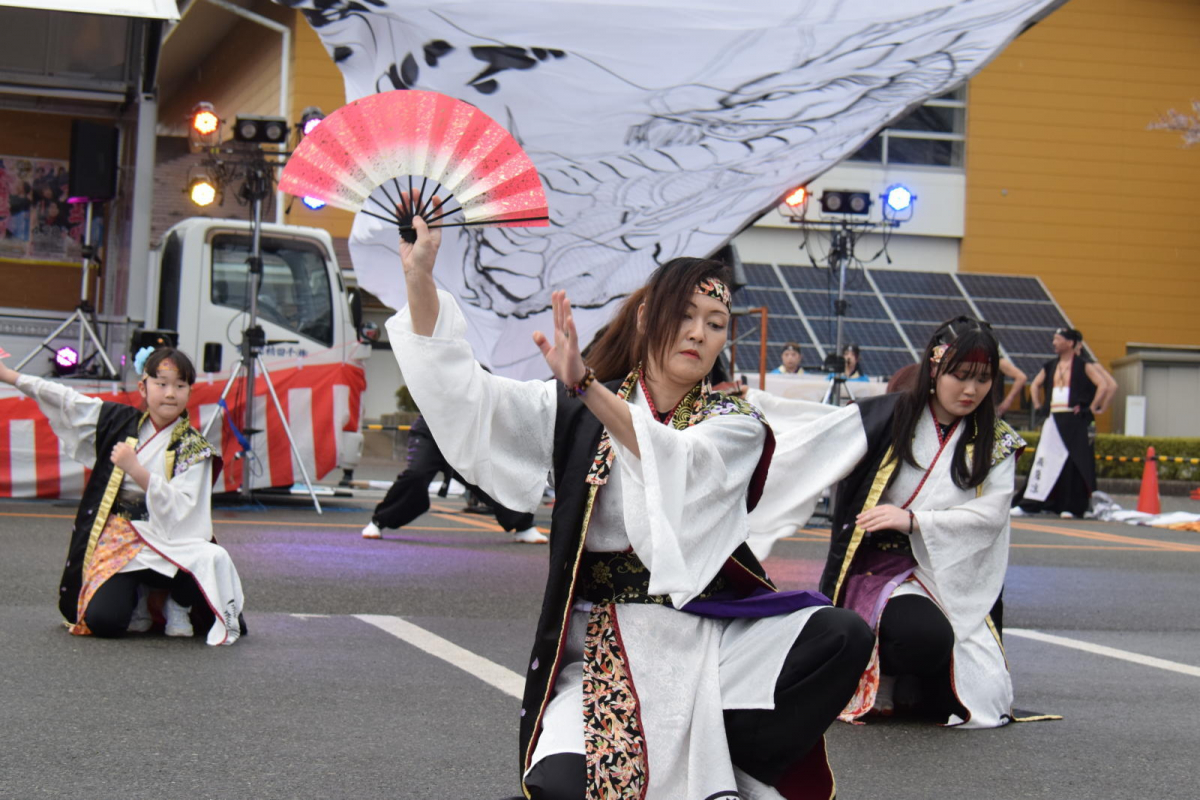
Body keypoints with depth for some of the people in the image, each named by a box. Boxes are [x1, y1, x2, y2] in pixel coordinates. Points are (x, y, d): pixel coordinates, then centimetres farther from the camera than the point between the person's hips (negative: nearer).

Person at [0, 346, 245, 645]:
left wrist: (136, 470, -25)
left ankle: (178, 603, 0)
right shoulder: (121, 423, 8)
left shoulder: (193, 447, -3)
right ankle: (138, 597, 16)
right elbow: (68, 402, 10)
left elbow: (180, 510, -16)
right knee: (101, 619, -22)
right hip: (118, 544, 2)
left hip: (170, 544, -2)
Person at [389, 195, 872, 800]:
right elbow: (467, 397, -6)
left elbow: (679, 465, -18)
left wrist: (587, 386, -34)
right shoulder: (575, 412, 8)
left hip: (709, 636, 1)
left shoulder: (735, 425, 5)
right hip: (601, 647, -1)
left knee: (843, 636, -27)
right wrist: (420, 281, -20)